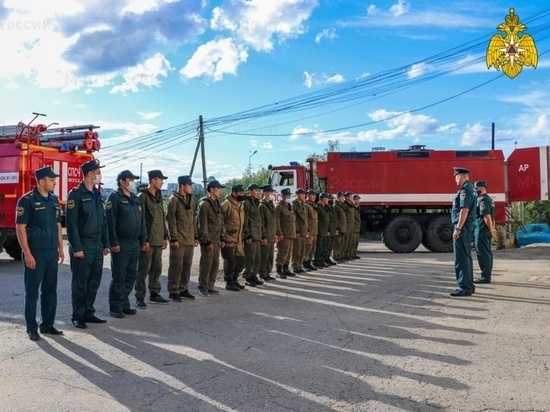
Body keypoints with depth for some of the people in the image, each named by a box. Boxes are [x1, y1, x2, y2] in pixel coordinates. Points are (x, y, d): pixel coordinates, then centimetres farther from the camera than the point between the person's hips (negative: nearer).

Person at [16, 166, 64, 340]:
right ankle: (31, 328, 12)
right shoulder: (27, 200, -10)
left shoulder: (54, 200, 10)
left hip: (52, 253, 7)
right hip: (35, 253, -6)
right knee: (32, 292, 3)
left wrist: (60, 249, 12)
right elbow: (20, 228, -12)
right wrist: (27, 254, -17)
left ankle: (48, 325, 21)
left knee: (50, 291, 11)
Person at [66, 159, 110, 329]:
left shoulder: (97, 194, 14)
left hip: (97, 246, 7)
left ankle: (89, 313, 21)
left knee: (94, 281, 10)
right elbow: (71, 223, -14)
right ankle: (77, 316, 11)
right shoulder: (76, 194, -10)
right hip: (83, 245, -7)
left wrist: (106, 243, 12)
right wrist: (76, 248, -18)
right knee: (80, 283, 1)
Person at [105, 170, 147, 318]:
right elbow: (110, 221, -14)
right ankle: (115, 308, 8)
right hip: (120, 244, -7)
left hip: (134, 244, 7)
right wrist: (114, 242, -18)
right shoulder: (114, 198, -8)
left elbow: (141, 221, 19)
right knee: (119, 278, -2)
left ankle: (124, 304, 23)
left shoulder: (135, 199, 16)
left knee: (131, 276, 11)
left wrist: (143, 240, 15)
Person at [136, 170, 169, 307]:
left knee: (156, 268, 13)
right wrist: (144, 240, -18)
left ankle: (154, 294, 23)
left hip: (158, 240, 8)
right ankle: (140, 297, 3)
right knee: (143, 269, -3)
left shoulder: (158, 197, 16)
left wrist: (165, 236, 17)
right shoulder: (142, 197, -9)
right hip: (147, 241, -8)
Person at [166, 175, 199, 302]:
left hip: (189, 240, 7)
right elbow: (171, 220, -12)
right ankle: (173, 291, 5)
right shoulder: (174, 199, -8)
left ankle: (183, 289, 21)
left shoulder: (191, 200, 16)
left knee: (187, 265, 11)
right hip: (178, 240, -7)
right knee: (176, 266, -3)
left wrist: (196, 236, 15)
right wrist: (174, 238, -15)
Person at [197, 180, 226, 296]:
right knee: (206, 264, -4)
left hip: (216, 241, 8)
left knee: (215, 264, 10)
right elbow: (202, 225, -15)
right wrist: (207, 241, -17)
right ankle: (203, 288, 6)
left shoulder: (217, 204, 16)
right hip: (208, 241, -8)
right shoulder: (204, 204, -11)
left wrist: (222, 238, 15)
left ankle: (210, 286, 19)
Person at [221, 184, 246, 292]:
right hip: (228, 240, -8)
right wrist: (226, 230, -17)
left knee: (241, 261, 11)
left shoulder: (240, 205, 14)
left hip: (238, 240, 8)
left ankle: (234, 280, 26)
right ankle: (229, 283, 10)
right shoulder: (227, 204, -13)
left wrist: (241, 237, 19)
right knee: (230, 262, -4)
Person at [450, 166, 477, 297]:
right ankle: (469, 285, 21)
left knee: (461, 258, -8)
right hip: (468, 227, 11)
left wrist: (458, 229, -24)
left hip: (463, 226, -11)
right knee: (466, 256, 15)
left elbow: (464, 210, -23)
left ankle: (464, 287, -7)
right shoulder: (470, 187, 16)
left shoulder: (464, 189, -16)